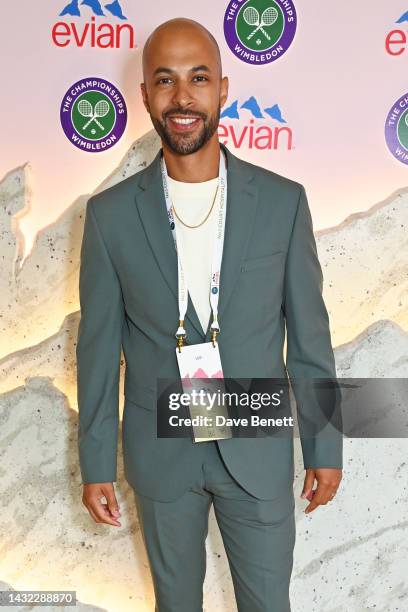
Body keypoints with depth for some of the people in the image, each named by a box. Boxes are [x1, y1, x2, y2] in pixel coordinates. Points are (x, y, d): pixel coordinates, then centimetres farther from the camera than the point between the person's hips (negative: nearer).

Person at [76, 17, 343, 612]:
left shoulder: (284, 201, -9)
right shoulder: (110, 213, -9)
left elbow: (309, 334, -3)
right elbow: (98, 347, -3)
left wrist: (325, 447, 1)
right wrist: (96, 464, 1)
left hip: (260, 450, 0)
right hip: (160, 453, 1)